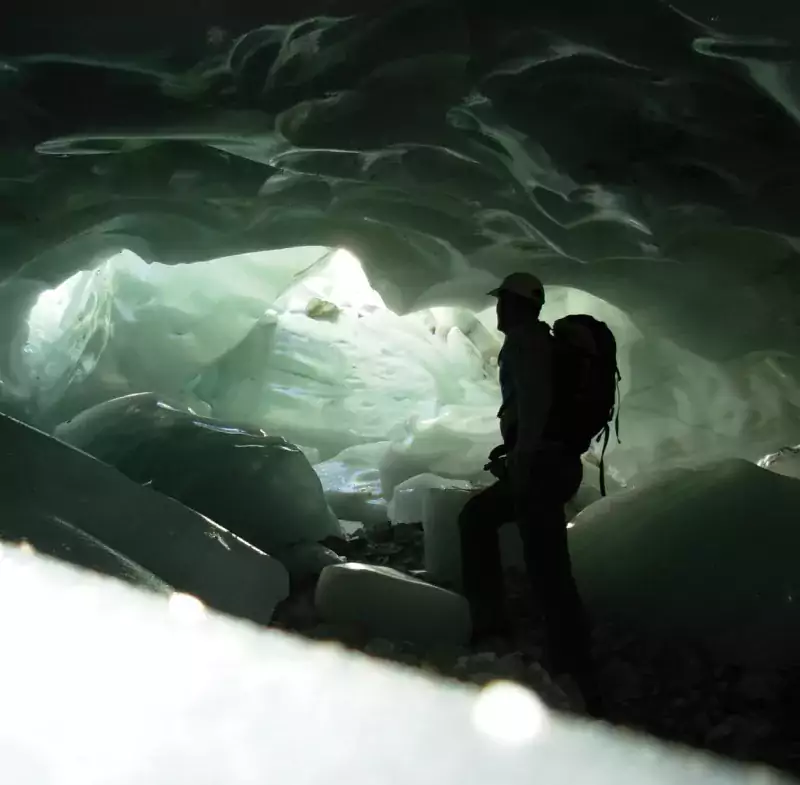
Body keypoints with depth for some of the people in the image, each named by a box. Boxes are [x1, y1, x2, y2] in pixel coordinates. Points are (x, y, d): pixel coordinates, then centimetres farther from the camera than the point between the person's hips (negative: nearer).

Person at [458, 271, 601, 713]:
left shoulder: (523, 342, -8)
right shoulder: (540, 342, 21)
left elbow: (534, 401, -23)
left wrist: (520, 458, -23)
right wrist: (514, 448, 29)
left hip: (541, 465, -11)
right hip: (552, 460, 11)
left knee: (547, 569, -13)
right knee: (477, 516, 25)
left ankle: (575, 678, -12)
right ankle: (488, 619, 25)